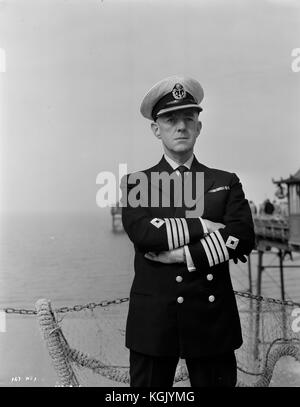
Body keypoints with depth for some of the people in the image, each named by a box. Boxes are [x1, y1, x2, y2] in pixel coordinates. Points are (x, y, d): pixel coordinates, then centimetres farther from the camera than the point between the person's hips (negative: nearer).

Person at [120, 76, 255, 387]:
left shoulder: (227, 183, 8)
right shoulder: (136, 183, 5)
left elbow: (243, 238, -7)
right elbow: (142, 232, -14)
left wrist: (183, 255, -13)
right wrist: (201, 226, -12)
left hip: (213, 321, 1)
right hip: (153, 320, -1)